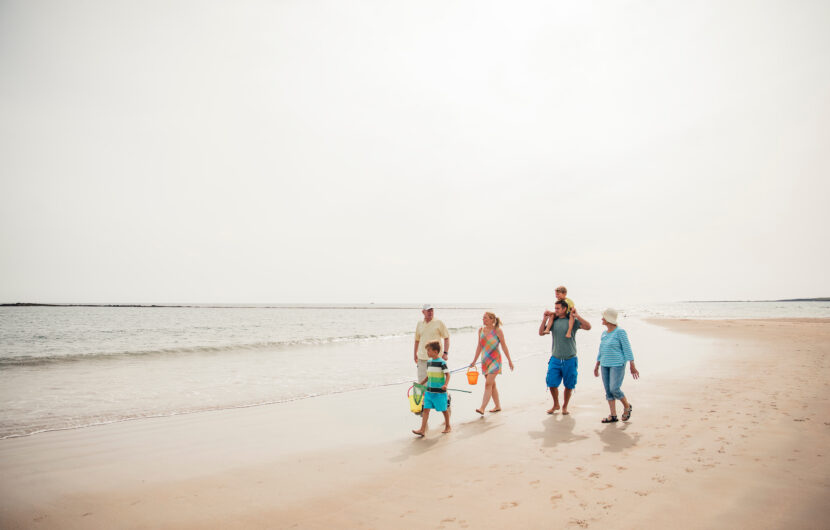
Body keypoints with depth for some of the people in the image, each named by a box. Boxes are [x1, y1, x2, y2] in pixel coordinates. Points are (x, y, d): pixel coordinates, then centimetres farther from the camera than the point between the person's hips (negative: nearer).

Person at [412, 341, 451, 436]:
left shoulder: (442, 362, -12)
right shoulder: (429, 362, 9)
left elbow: (447, 375, -13)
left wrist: (445, 384, -28)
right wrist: (420, 384, 19)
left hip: (439, 392, -6)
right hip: (429, 391, 6)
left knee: (444, 409, 9)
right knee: (426, 409, -1)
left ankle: (448, 426, 29)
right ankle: (422, 430, -2)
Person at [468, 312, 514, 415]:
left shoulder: (497, 331, -9)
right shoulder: (481, 330, 5)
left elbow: (504, 346, -2)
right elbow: (479, 347, 12)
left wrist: (509, 360, 0)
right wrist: (474, 361, 13)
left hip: (495, 360, -6)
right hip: (485, 360, 6)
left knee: (488, 384, -13)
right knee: (492, 384, 14)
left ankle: (482, 408, -15)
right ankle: (497, 406, 27)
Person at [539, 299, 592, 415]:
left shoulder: (572, 321, -2)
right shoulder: (553, 321, 6)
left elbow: (588, 327, -12)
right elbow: (541, 333, 3)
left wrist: (577, 316, -19)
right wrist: (544, 319, -7)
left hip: (570, 360, -2)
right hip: (555, 359, 2)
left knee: (569, 385, 6)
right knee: (552, 383, -1)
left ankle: (565, 406, 26)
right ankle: (556, 404, 22)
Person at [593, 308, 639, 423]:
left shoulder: (620, 332, -8)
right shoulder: (604, 333, 12)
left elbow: (627, 349, -10)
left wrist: (632, 366, -13)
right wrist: (597, 366, 21)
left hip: (617, 365, -7)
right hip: (605, 365, 7)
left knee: (614, 389, -13)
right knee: (608, 391, 4)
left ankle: (627, 406, 14)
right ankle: (613, 415, 11)